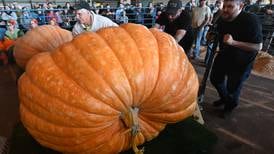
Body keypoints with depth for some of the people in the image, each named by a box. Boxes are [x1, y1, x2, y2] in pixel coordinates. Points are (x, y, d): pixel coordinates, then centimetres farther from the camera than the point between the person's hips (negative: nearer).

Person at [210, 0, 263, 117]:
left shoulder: (251, 20, -26)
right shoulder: (222, 19, -6)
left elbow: (258, 46, -30)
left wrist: (233, 42, -40)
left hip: (241, 62, -6)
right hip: (224, 56, 7)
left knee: (233, 88, 4)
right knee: (215, 79, 16)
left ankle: (230, 106, 38)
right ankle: (224, 98, 46)